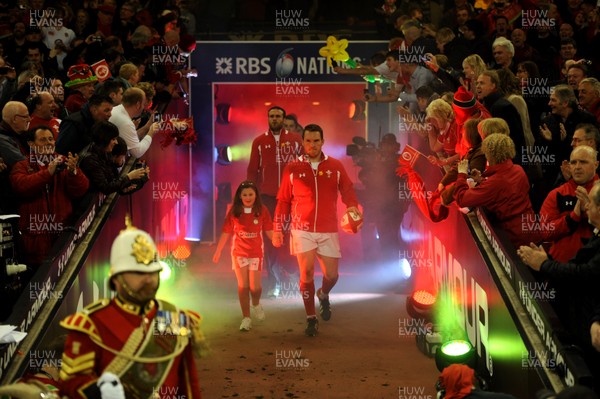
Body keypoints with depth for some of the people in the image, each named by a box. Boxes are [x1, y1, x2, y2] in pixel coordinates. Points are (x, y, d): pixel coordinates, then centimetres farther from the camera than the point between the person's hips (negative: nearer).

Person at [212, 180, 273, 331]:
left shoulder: (262, 210, -4)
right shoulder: (234, 211, -2)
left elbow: (268, 230, -6)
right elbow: (226, 232, 1)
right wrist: (218, 251, 1)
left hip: (256, 253, -1)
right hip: (239, 252, 1)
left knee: (255, 287, -3)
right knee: (243, 286, 0)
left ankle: (256, 304, 31)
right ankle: (246, 318, 9)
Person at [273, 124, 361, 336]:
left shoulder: (335, 166, 6)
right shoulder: (292, 169, 4)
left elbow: (347, 190, 1)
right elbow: (283, 201, 7)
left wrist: (352, 207, -21)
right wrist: (278, 229, 4)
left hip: (328, 231, 1)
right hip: (303, 230, -1)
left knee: (332, 275, 3)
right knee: (307, 273, -12)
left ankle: (323, 295, 39)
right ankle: (311, 319, 2)